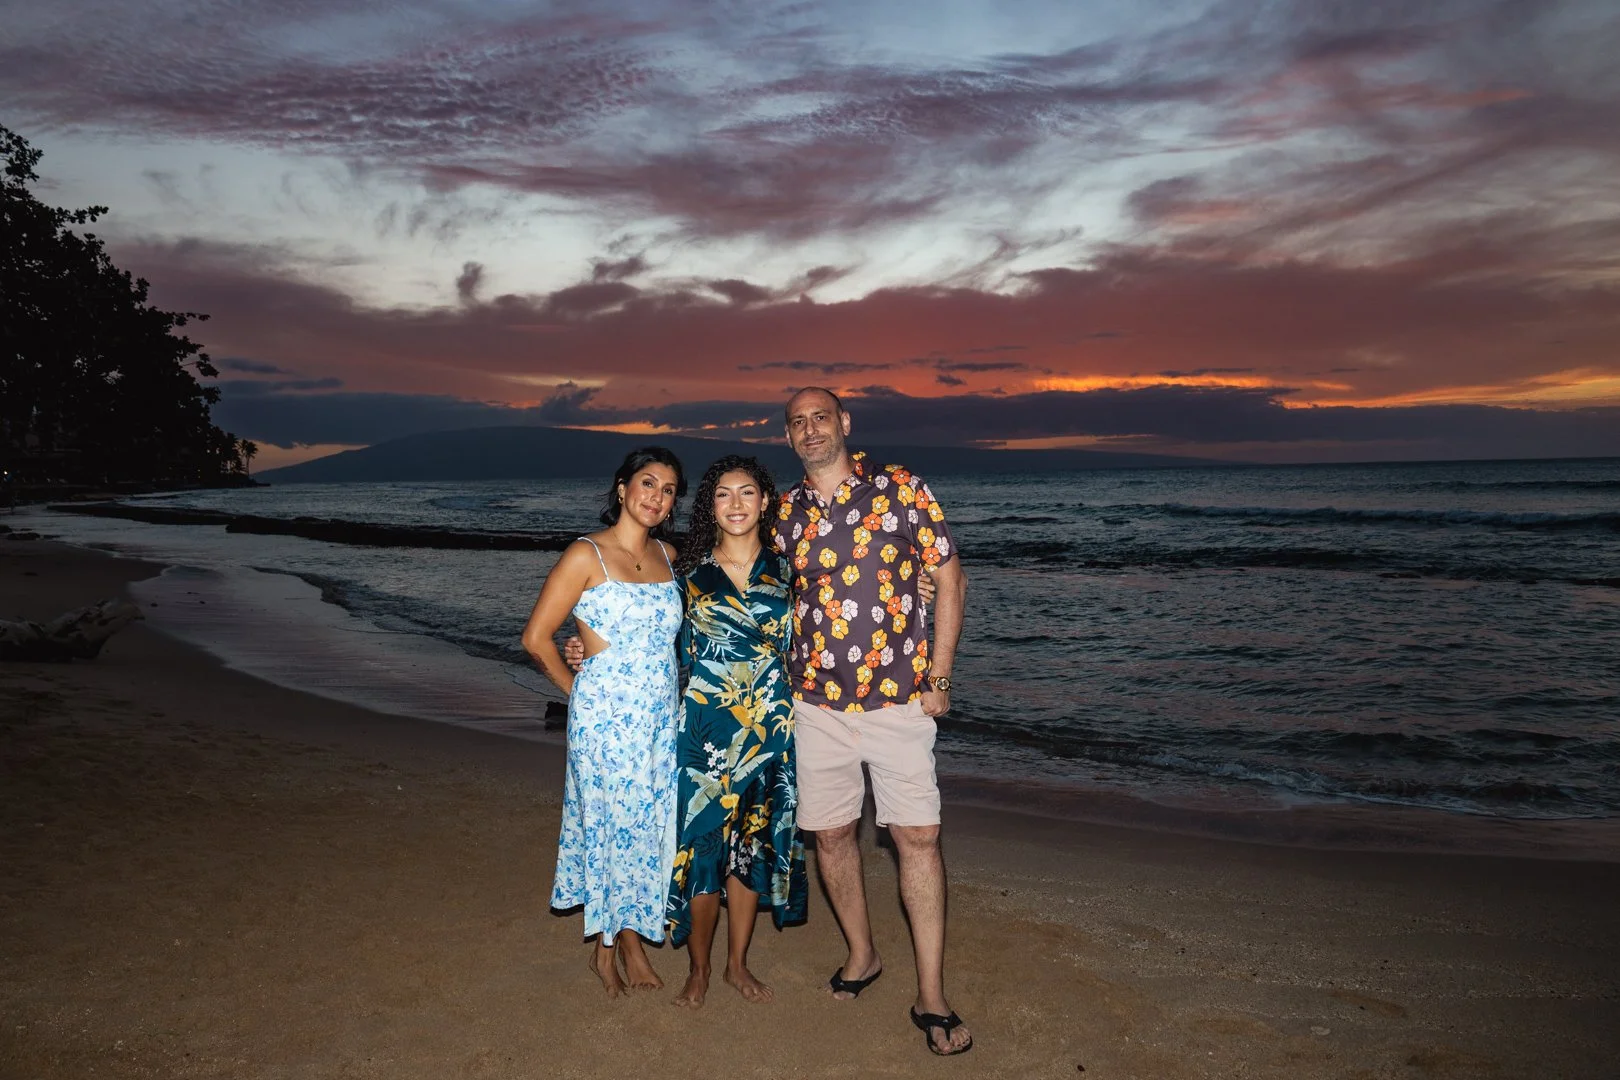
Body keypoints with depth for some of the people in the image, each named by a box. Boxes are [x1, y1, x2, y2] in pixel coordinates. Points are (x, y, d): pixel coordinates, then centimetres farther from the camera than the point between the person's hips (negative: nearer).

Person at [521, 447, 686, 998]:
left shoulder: (668, 556, 8)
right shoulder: (586, 555, -10)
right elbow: (536, 637, -9)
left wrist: (669, 692, 11)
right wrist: (579, 690, 0)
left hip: (662, 715, 5)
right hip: (606, 717, -5)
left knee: (650, 827, 9)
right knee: (613, 825, 3)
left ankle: (631, 940, 26)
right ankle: (607, 948, 21)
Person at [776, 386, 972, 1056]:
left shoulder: (901, 488, -2)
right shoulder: (785, 512, 5)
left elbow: (949, 579, 0)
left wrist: (939, 678, -4)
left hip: (900, 699, -3)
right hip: (819, 702, 3)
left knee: (918, 837, -3)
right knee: (831, 833, 10)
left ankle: (931, 999, 7)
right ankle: (861, 956, 32)